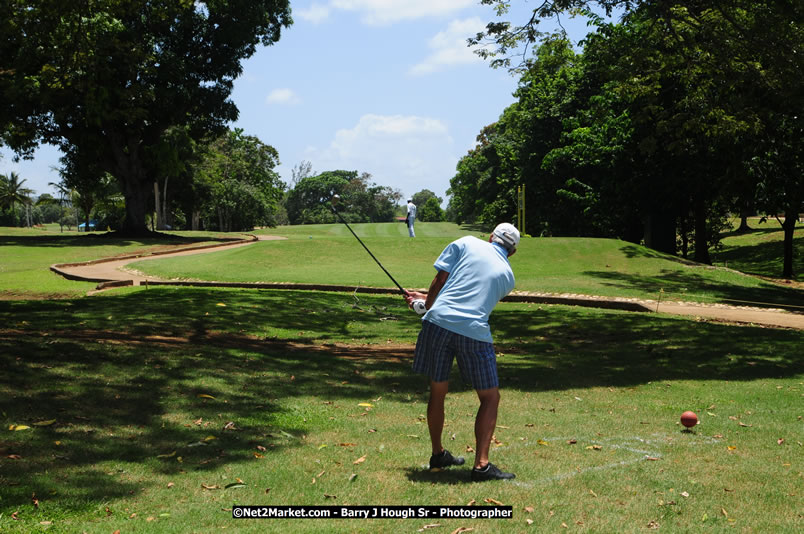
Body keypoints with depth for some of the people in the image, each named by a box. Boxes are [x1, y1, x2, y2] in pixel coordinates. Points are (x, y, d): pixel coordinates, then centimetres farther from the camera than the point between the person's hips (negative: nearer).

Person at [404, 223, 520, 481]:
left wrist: (428, 305, 23)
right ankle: (481, 464, 0)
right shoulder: (507, 276, 18)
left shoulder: (467, 244, 11)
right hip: (475, 333, -1)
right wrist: (427, 299, 34)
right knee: (490, 398, 11)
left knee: (437, 392, 16)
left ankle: (437, 453, 29)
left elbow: (439, 280, 5)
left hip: (439, 322, 1)